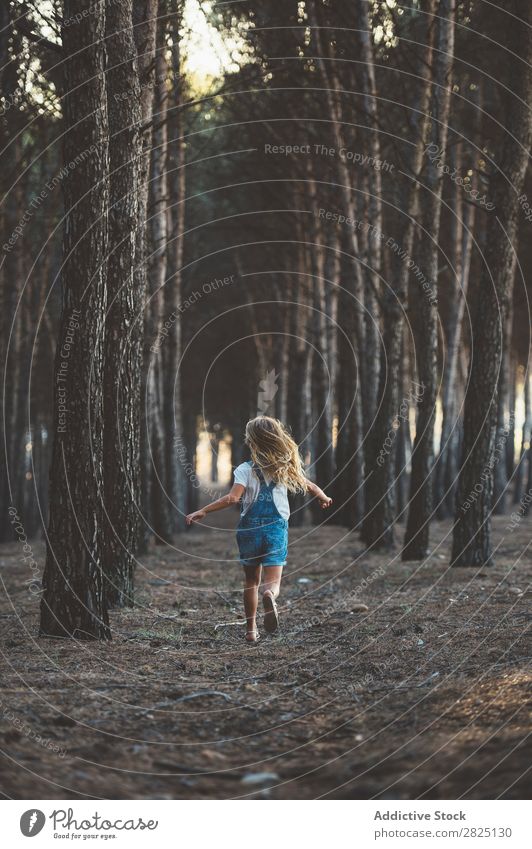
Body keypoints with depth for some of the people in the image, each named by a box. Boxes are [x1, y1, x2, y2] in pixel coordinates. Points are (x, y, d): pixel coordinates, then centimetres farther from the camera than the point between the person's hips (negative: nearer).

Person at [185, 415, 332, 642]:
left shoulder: (245, 470, -7)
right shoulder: (285, 468, 3)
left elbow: (233, 498, -20)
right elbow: (309, 486, 17)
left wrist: (203, 511, -18)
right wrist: (324, 498, 38)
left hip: (250, 528, -1)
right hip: (277, 528, 1)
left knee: (251, 581, 16)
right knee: (273, 581, -3)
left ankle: (251, 629, 19)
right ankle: (270, 595, -39)